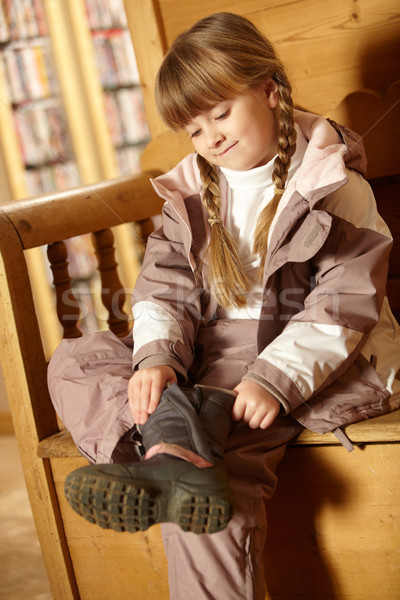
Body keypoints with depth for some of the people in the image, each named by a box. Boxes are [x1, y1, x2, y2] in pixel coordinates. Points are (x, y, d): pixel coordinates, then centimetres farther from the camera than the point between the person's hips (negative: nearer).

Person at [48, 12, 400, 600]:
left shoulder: (335, 187, -4)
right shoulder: (191, 194, 12)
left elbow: (344, 305, -12)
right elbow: (164, 287, 3)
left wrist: (275, 377, -27)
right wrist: (156, 354, -20)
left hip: (303, 359, -6)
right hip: (211, 356, 7)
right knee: (74, 361, -15)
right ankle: (177, 450, -36)